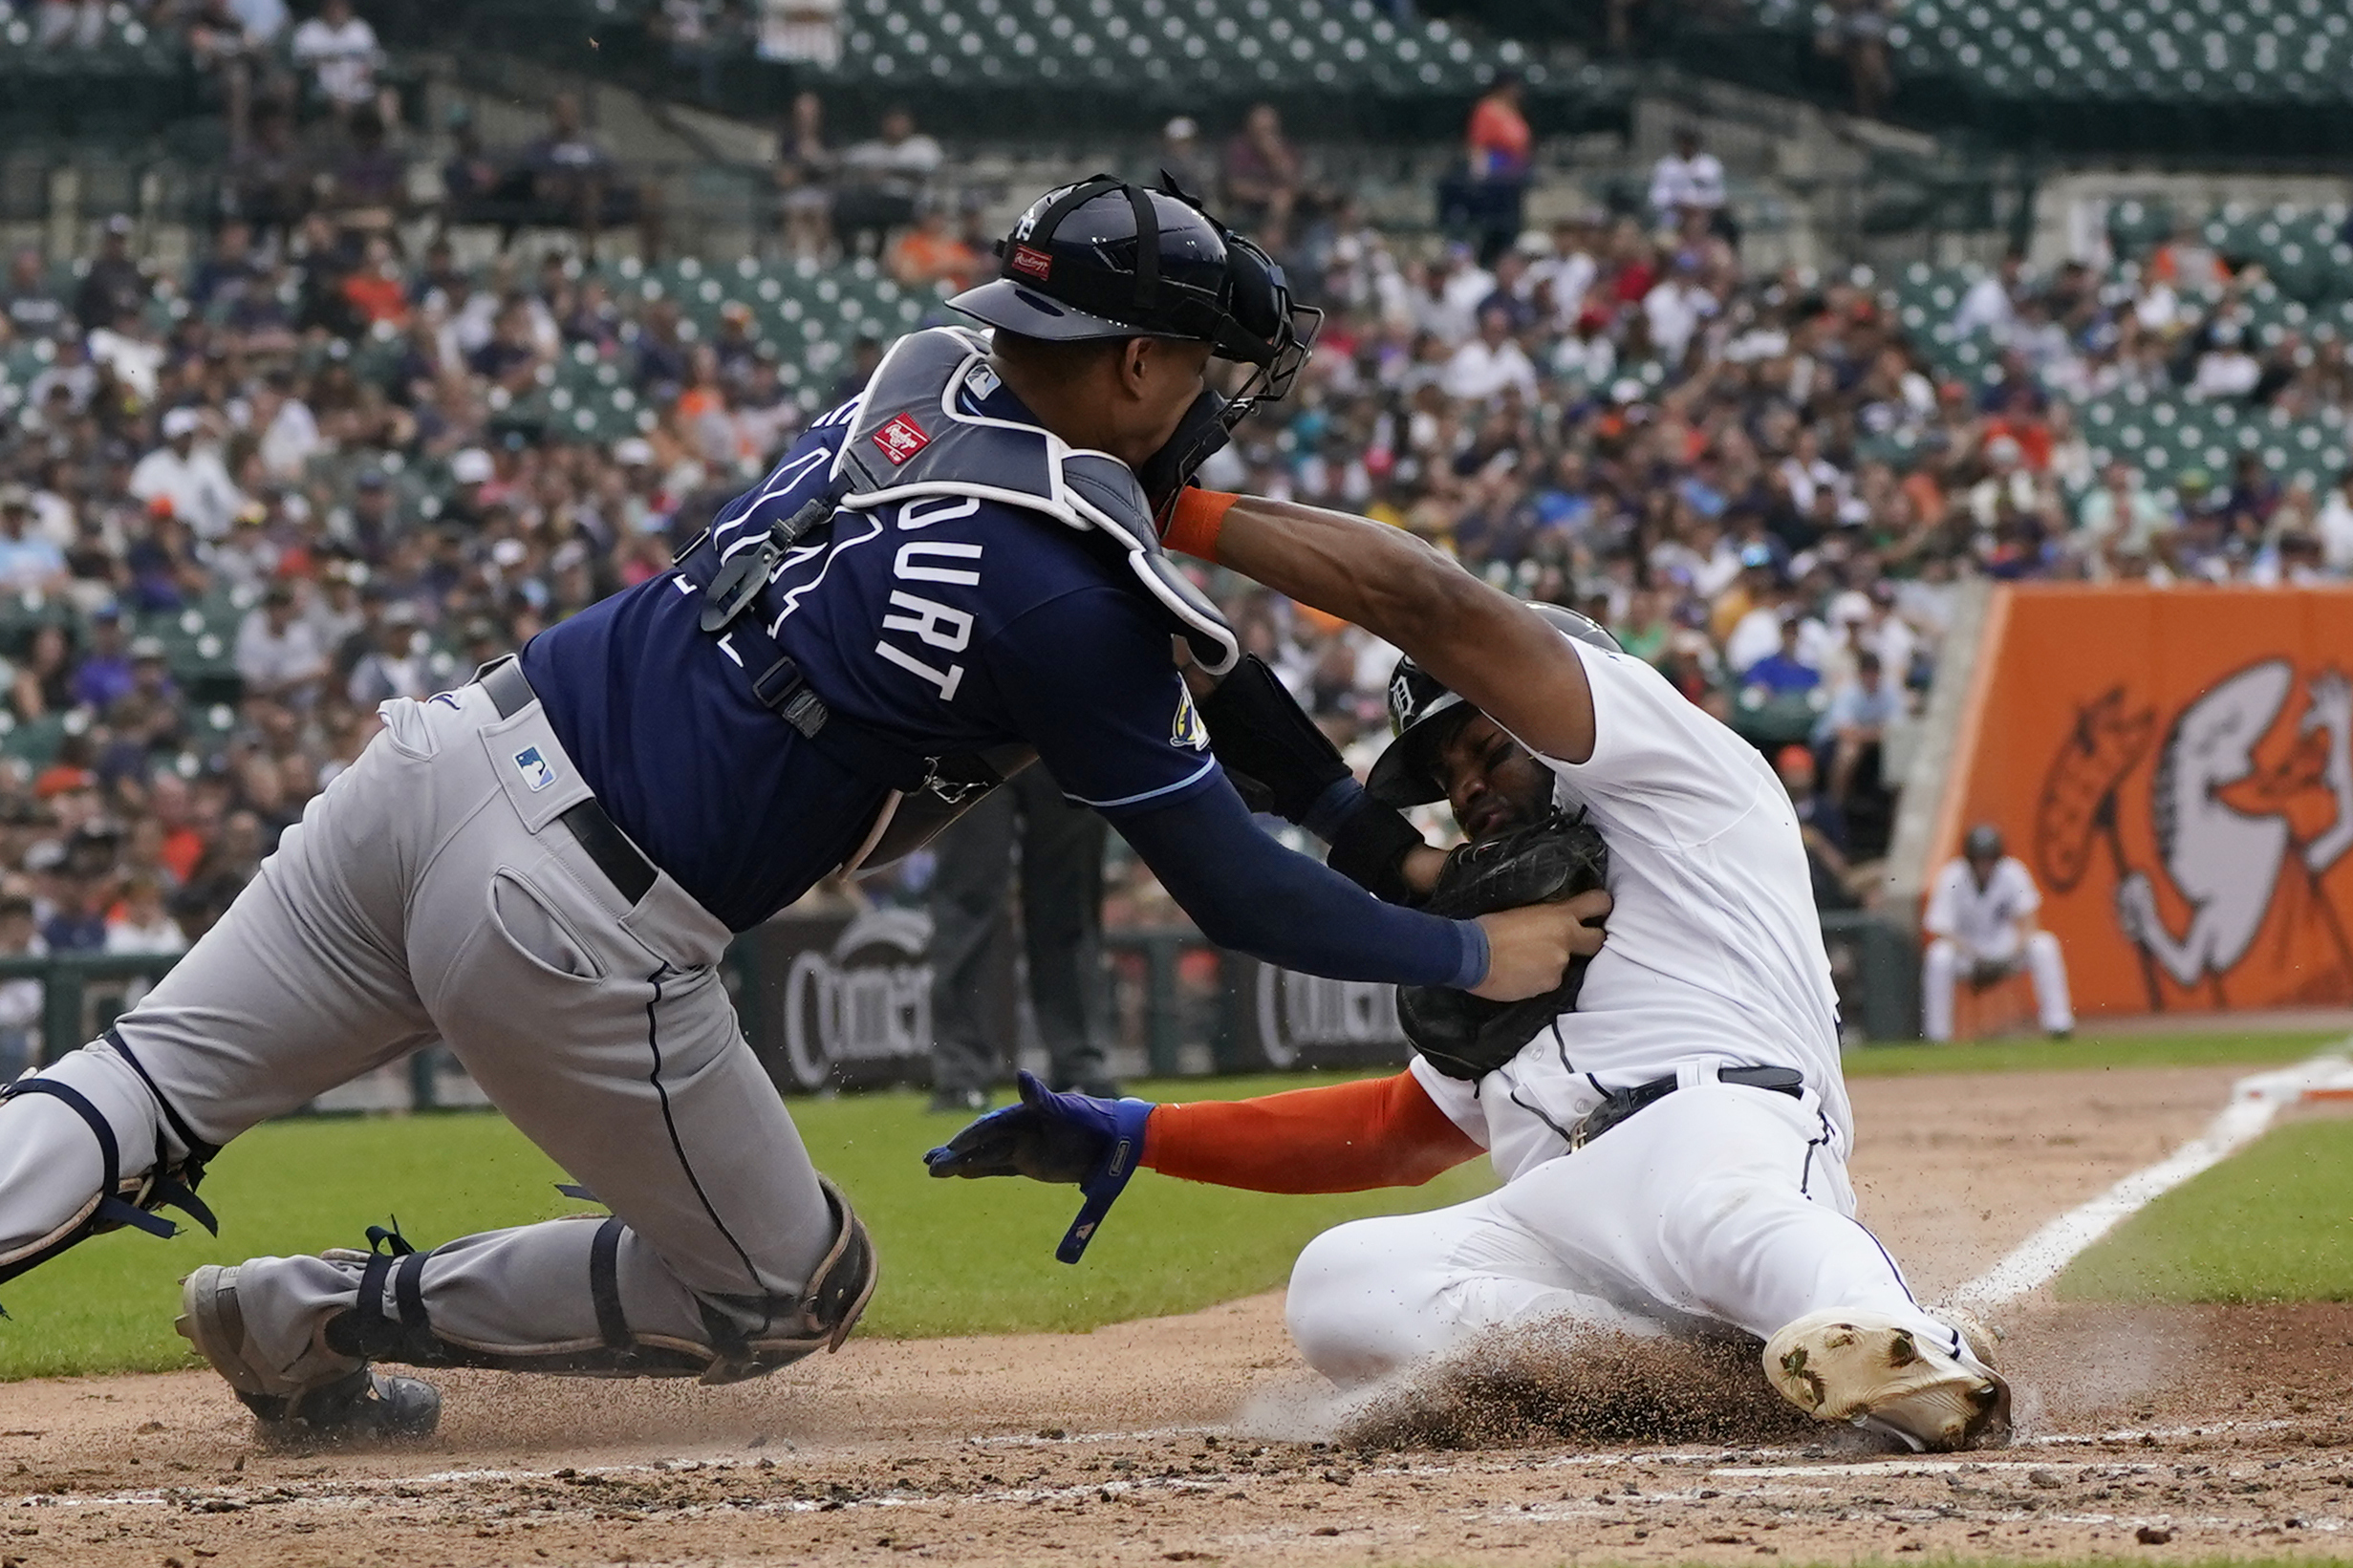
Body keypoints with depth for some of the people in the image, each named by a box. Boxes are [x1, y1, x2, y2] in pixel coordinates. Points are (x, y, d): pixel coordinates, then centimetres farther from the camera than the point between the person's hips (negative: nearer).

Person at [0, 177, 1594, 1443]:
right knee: (787, 1293, 14)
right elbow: (1232, 893, -2)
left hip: (466, 746, 7)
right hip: (580, 933, -7)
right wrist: (1478, 954, 9)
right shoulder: (1074, 592, -10)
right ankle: (328, 1321, 11)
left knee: (140, 1105, 9)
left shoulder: (914, 387, 11)